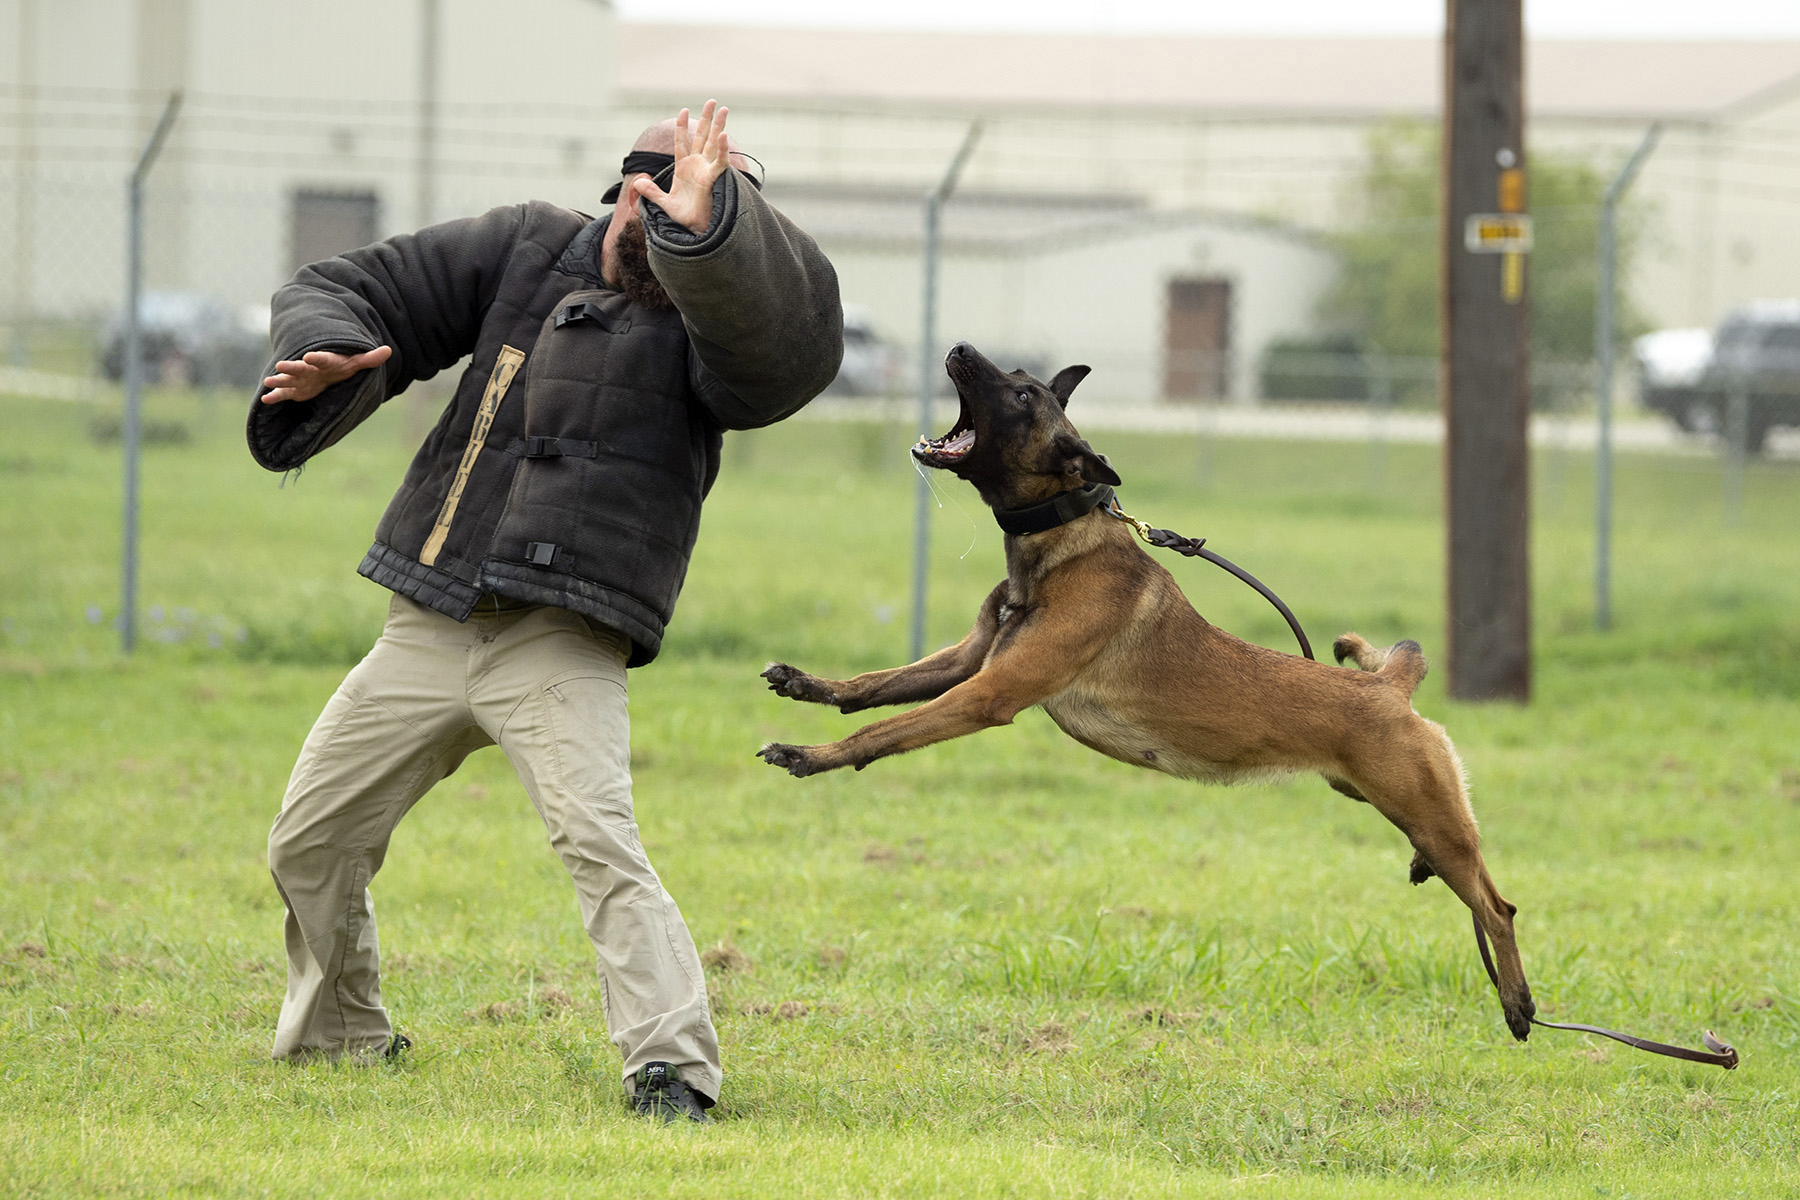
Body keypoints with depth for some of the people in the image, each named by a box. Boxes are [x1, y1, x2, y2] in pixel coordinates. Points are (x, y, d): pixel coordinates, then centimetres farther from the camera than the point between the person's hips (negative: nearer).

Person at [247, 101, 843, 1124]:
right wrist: (329, 363, -11)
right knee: (310, 847, 13)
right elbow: (348, 293, 12)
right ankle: (340, 1035, 36)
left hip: (562, 648, -5)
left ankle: (674, 1070, -29)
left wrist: (706, 230, -41)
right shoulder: (528, 252, 10)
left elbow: (793, 340, -26)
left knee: (599, 840, -26)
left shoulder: (702, 320, -2)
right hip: (427, 633, 5)